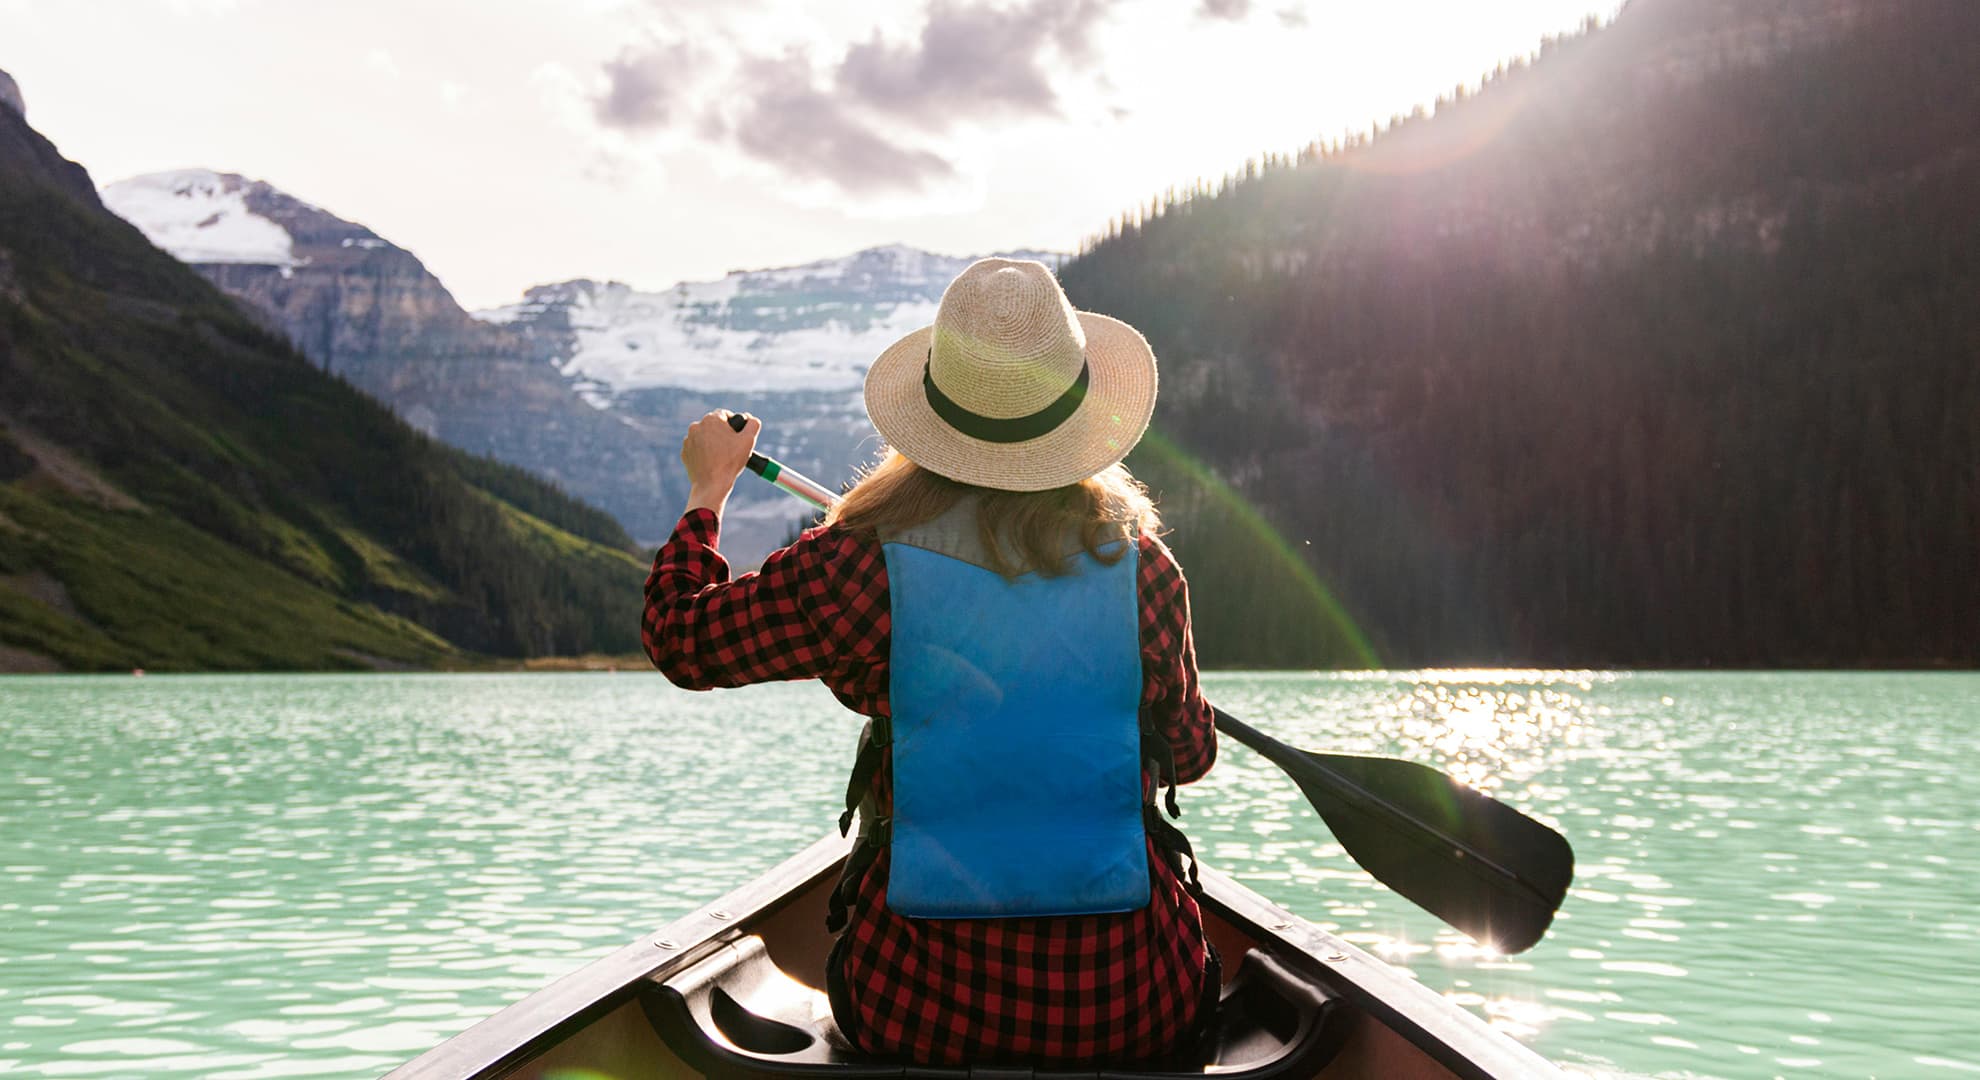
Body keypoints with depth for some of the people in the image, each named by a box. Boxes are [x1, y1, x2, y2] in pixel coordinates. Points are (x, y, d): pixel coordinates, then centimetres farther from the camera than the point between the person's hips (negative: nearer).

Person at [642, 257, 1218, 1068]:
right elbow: (1191, 755, 6)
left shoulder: (865, 566, -14)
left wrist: (707, 488, 18)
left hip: (921, 1010, 0)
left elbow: (680, 640, 1)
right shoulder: (1140, 567, -9)